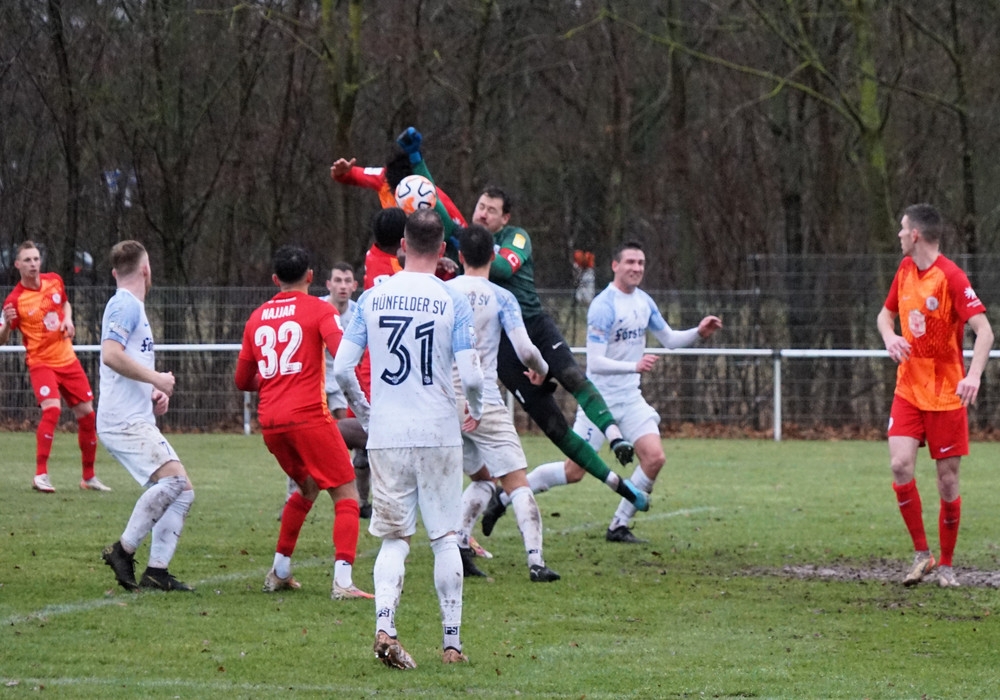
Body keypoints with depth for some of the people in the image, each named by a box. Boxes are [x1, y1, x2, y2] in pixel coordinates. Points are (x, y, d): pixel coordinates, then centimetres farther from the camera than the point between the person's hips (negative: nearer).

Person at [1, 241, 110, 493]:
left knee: (87, 414, 7)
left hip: (67, 359, 6)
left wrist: (68, 320, 0)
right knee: (52, 408, -28)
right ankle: (40, 475, -22)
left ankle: (89, 477, 23)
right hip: (40, 362, -6)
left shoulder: (54, 281, 0)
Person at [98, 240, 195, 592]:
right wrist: (156, 379, -16)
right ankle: (123, 550, -18)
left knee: (183, 491, 4)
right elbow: (111, 354, -23)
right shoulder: (126, 305, -8)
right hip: (124, 419, -10)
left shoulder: (131, 306, 23)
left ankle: (156, 570, 1)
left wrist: (153, 394, 17)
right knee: (172, 479, -24)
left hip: (138, 419, 10)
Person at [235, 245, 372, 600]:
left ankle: (279, 571, 28)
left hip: (269, 421, 6)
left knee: (307, 488, 27)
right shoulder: (318, 309, 0)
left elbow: (243, 381, 22)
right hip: (308, 415, -6)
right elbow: (343, 352, -18)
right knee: (345, 492, -1)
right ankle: (342, 580, -17)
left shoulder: (257, 318, 15)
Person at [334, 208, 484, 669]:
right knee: (445, 538, 8)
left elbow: (342, 369, 0)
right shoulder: (452, 302, -5)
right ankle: (451, 641, 11)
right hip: (438, 435, -2)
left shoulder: (372, 298, 2)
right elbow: (470, 375, -11)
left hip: (385, 436, 2)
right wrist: (476, 411, 10)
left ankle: (384, 626, -15)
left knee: (394, 538, 7)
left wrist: (364, 412, 16)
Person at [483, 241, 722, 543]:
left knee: (654, 458, -9)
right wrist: (635, 366, -35)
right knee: (574, 470, -4)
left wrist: (699, 332, 1)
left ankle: (619, 527, 3)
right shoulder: (603, 306, -19)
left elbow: (669, 339, 19)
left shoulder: (644, 302, 6)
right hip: (600, 398, -7)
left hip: (630, 397, 7)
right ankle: (505, 497, 13)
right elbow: (595, 362, -24)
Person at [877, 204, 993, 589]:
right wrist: (889, 336, -3)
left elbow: (984, 330, -22)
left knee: (948, 480, -1)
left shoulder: (951, 277, -16)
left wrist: (974, 374, -38)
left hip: (946, 394, -5)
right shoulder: (905, 269, 6)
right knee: (900, 466, -12)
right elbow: (886, 313, 21)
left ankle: (946, 565, 14)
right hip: (908, 388, 5)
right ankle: (921, 554, -1)